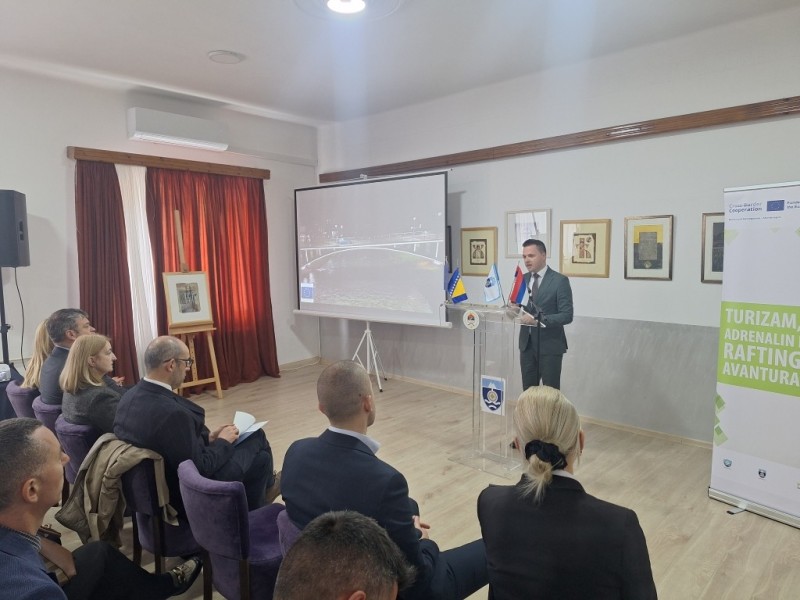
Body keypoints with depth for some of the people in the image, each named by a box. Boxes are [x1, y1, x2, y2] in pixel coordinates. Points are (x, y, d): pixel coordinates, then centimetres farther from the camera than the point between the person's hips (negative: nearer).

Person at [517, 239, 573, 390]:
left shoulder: (559, 280, -10)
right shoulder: (522, 279, 9)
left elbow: (567, 315, -15)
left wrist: (537, 320, -25)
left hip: (550, 345, -5)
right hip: (526, 344, 5)